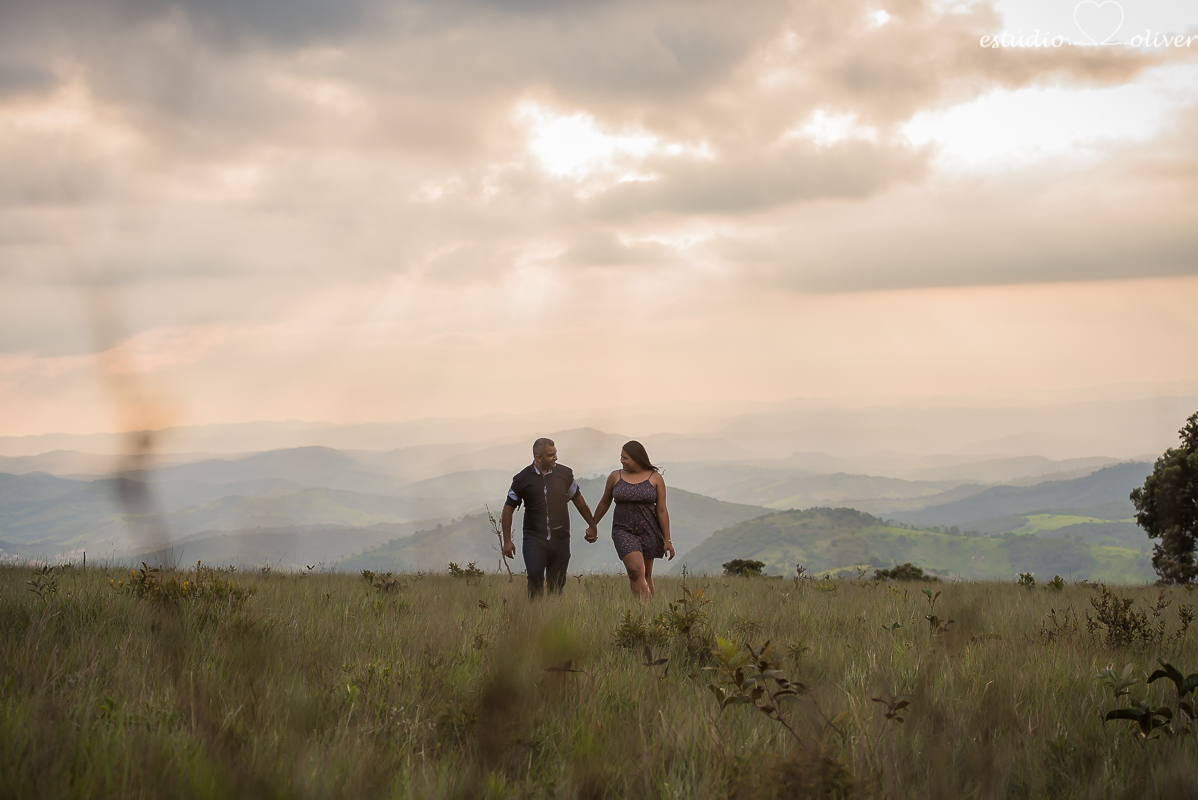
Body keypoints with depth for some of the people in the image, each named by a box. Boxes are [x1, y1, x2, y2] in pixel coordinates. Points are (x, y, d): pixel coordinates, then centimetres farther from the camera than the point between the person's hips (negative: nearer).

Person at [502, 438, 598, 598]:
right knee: (535, 576, -21)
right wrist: (507, 541, 3)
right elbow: (508, 509, 7)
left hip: (560, 539, 2)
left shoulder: (564, 473, 6)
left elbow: (579, 500, 18)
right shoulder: (522, 479, 0)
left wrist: (593, 526, 20)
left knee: (557, 585, 3)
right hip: (534, 537, -2)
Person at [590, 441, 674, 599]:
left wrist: (667, 540, -3)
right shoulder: (615, 477, 4)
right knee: (636, 571, -19)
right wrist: (593, 526, 24)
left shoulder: (655, 478, 0)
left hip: (649, 531, 1)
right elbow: (604, 503, 17)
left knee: (646, 575, 7)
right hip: (624, 530, 0)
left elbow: (662, 510, -1)